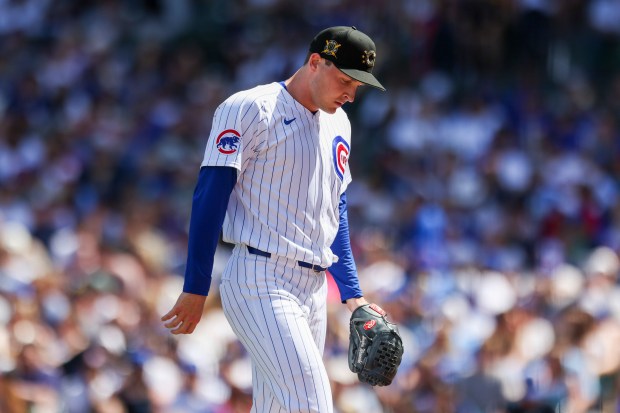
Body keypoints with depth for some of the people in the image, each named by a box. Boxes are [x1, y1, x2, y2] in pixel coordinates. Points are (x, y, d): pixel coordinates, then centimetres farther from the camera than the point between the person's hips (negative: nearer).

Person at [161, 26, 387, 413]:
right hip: (261, 283, -8)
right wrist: (195, 291, -13)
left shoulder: (338, 123, 17)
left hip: (313, 288, 8)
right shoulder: (250, 110, -7)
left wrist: (353, 294, 17)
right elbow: (209, 197, -10)